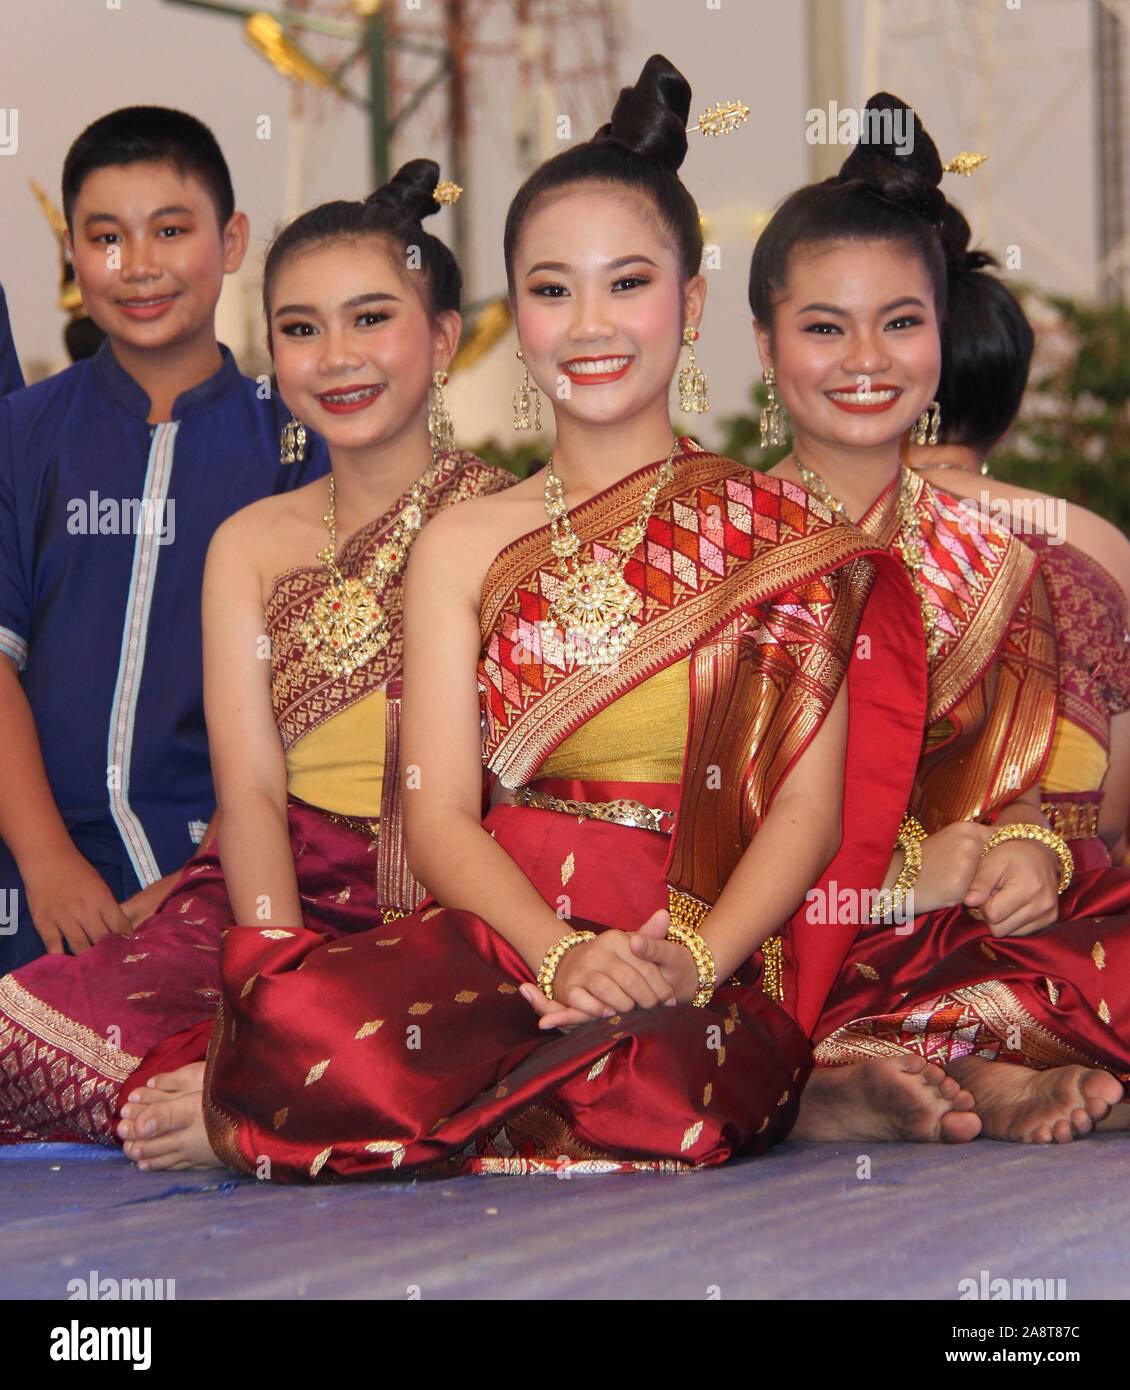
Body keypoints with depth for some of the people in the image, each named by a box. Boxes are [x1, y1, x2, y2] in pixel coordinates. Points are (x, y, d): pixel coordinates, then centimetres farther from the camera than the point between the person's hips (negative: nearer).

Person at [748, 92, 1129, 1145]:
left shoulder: (986, 563, 16)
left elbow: (1016, 785, 14)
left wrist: (1029, 854, -11)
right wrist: (907, 868, -14)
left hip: (945, 942, 3)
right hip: (755, 936, -3)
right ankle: (976, 1086, -27)